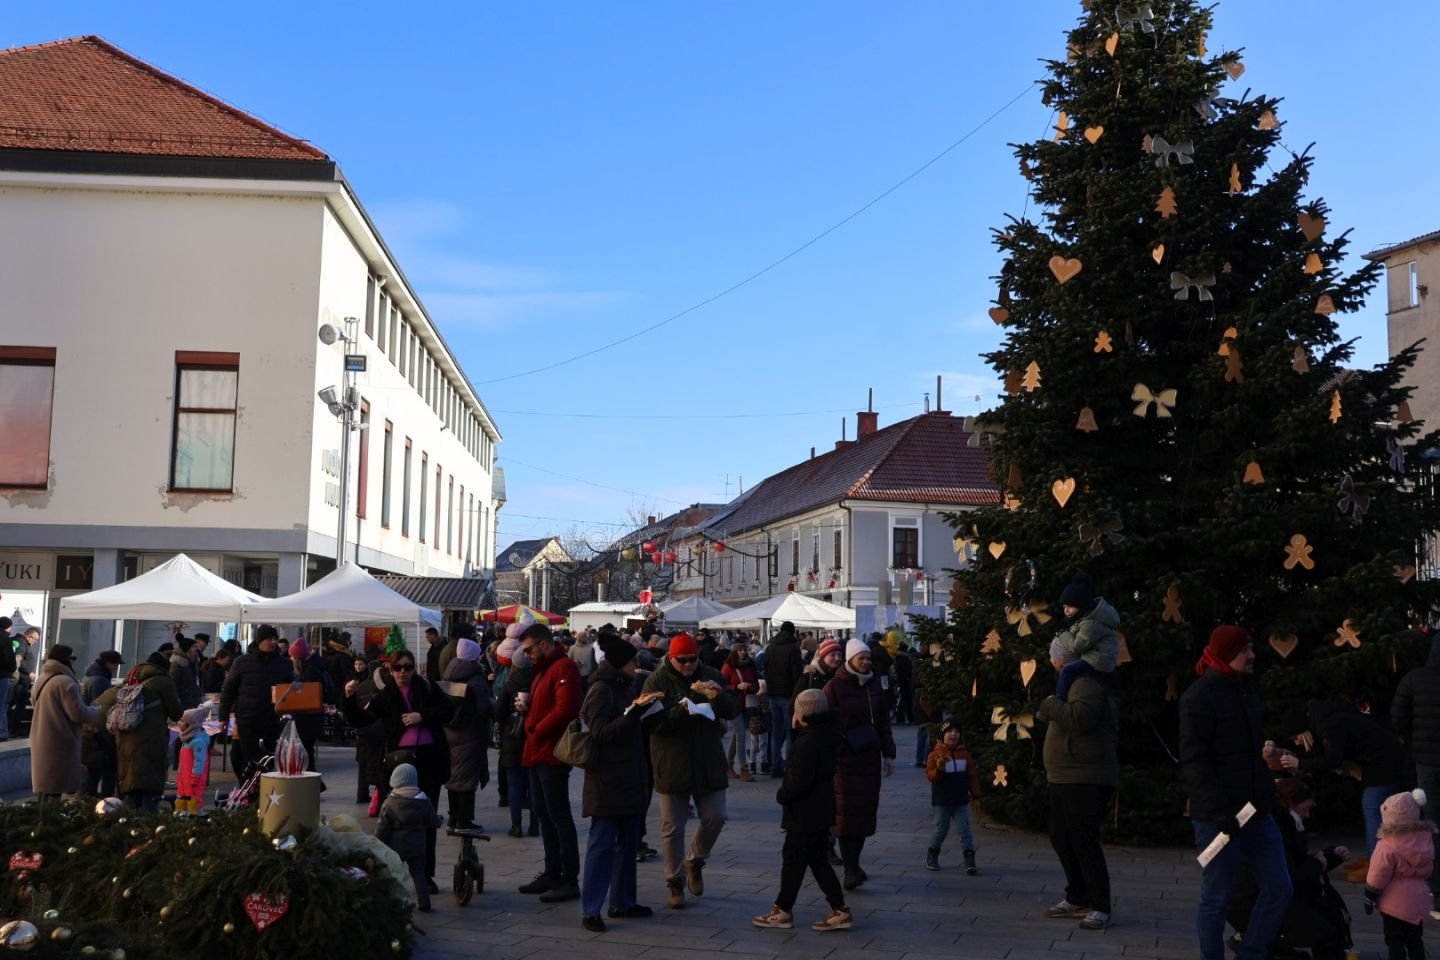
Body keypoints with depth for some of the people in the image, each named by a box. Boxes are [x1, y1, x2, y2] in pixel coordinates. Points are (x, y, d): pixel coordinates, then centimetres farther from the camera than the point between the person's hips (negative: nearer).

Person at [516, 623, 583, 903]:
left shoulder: (564, 667, -14)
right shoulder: (541, 669, 19)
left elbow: (565, 709, -24)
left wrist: (537, 731, -15)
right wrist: (527, 707, 5)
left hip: (552, 754, -10)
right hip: (537, 754, 10)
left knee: (559, 817, -7)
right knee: (544, 816, 15)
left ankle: (570, 881, -3)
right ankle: (552, 874, 23)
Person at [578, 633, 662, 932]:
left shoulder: (624, 687, 13)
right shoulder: (601, 690, -12)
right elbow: (600, 733, -19)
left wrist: (645, 707, 8)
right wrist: (634, 710, -24)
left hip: (630, 779, 9)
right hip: (607, 780, -9)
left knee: (629, 842, 13)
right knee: (602, 844, -6)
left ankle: (623, 902, 23)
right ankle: (590, 910, -1)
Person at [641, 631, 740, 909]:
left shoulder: (710, 677, 5)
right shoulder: (658, 681, -6)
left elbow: (734, 711, 4)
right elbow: (650, 721, -13)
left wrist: (719, 695, -16)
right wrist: (679, 711, -27)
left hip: (708, 762, 3)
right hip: (671, 763, -3)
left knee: (715, 817, 4)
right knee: (672, 827, 2)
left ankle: (694, 861, 30)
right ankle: (675, 883, 14)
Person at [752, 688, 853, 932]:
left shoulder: (806, 743, -24)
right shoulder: (827, 736, 5)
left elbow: (800, 781, -24)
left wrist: (782, 795, -10)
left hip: (804, 814, -9)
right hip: (822, 811, 9)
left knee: (793, 859, 4)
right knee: (818, 860, 16)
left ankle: (783, 911, 17)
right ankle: (839, 910, 16)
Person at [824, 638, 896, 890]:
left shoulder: (874, 685, 11)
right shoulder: (835, 687, -7)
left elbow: (883, 721, 17)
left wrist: (888, 753, 13)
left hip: (869, 758, 6)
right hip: (845, 759, -6)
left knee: (866, 810, 7)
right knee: (847, 811, -8)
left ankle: (853, 863, 18)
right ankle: (850, 869, -8)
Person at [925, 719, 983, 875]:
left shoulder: (965, 754, 3)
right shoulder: (936, 754, -7)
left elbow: (972, 776, 8)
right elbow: (930, 776, -11)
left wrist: (975, 795, 6)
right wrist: (938, 769, -30)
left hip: (961, 801, 2)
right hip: (941, 802, -2)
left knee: (965, 830, -2)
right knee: (940, 830, 8)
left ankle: (969, 861, -1)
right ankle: (932, 856, 29)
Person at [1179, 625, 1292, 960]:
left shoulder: (1247, 691, 15)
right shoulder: (1200, 696, -11)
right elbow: (1193, 760, -17)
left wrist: (1266, 792, 15)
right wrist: (1219, 810, -23)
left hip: (1256, 812, 8)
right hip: (1217, 817, -8)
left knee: (1278, 889, 7)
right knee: (1217, 899, 0)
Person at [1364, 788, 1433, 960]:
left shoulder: (1387, 847, -20)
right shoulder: (1426, 838, 0)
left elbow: (1377, 877, -15)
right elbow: (1429, 869, 13)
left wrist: (1369, 899, -3)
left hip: (1394, 902, -6)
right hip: (1418, 900, 6)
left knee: (1395, 942, 4)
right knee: (1415, 939, 19)